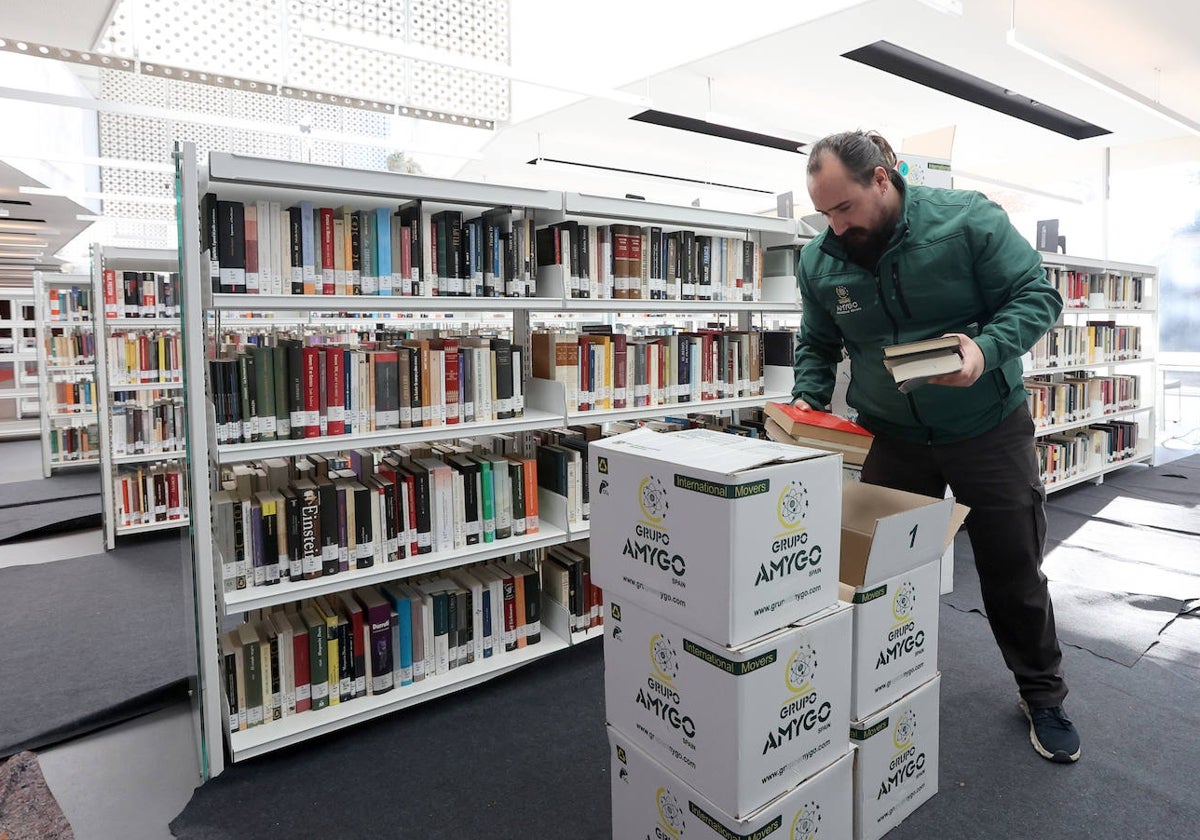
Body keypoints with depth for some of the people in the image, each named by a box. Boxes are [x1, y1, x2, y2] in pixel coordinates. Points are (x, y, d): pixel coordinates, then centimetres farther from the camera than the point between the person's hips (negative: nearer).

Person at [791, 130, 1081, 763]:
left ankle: (1042, 697, 34)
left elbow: (1037, 295, -11)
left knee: (1013, 570, 10)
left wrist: (987, 347, -30)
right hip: (892, 439, 3)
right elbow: (816, 345, 6)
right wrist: (809, 396, -12)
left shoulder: (968, 220, -15)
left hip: (988, 426, -2)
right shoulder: (819, 261, -5)